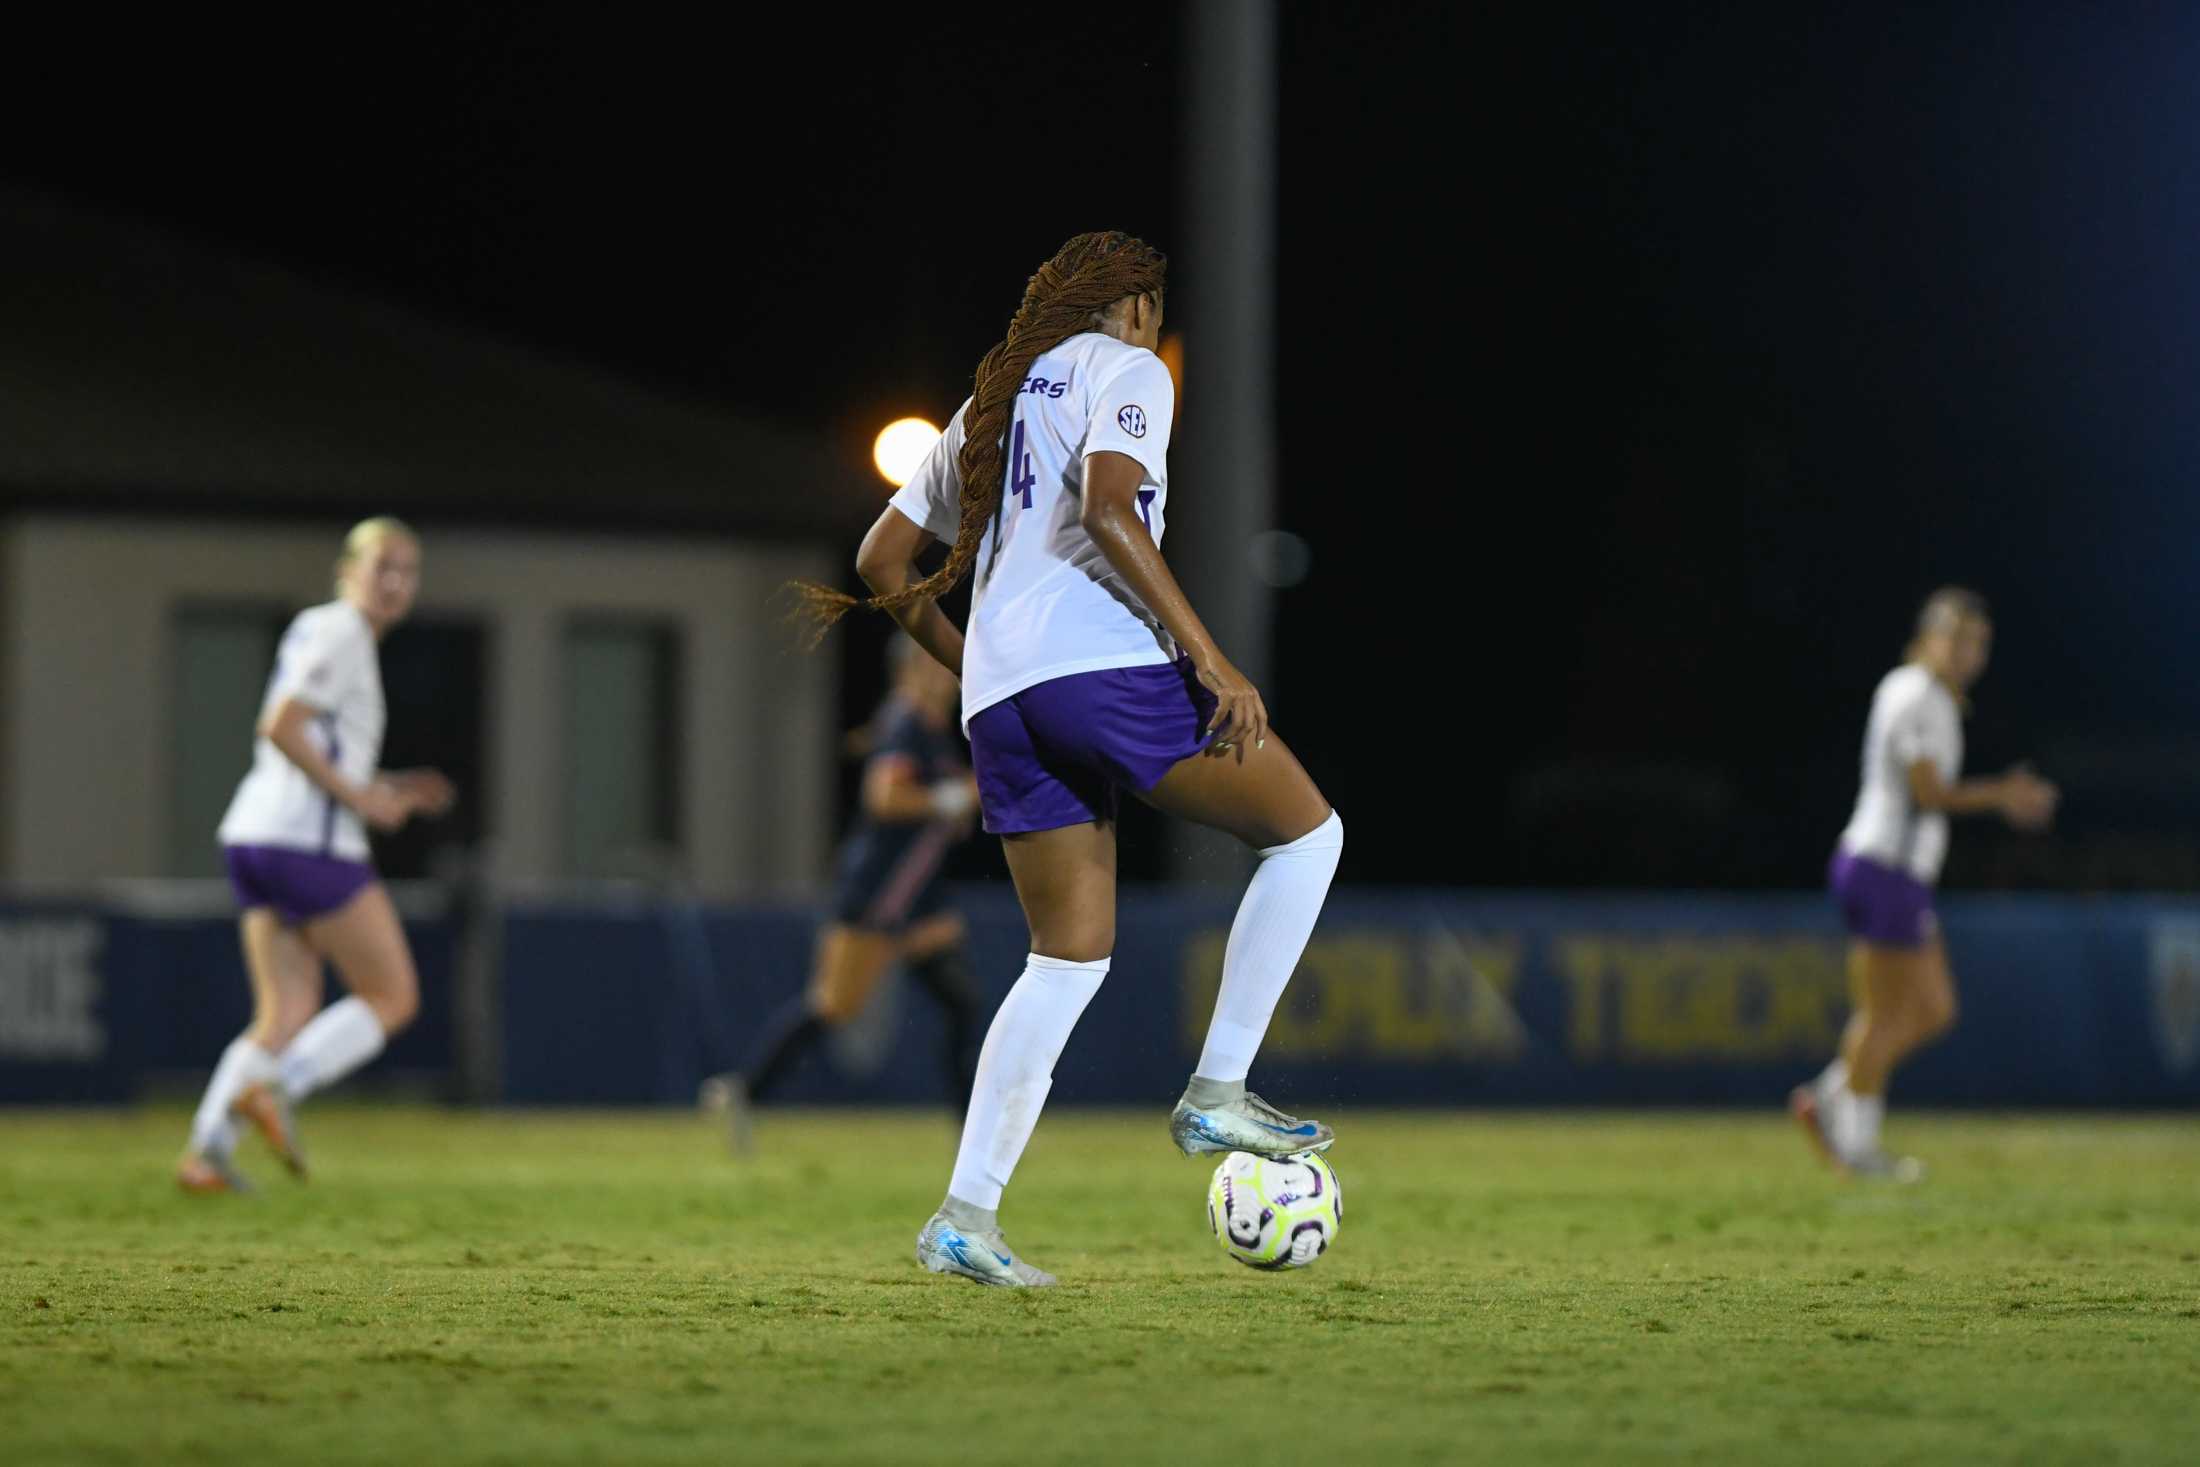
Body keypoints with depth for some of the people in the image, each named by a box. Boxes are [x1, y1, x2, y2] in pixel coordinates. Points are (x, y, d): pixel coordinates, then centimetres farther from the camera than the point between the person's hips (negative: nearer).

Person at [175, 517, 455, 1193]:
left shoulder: (313, 631, 23)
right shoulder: (339, 633, -6)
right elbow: (281, 729, -18)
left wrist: (391, 790, 20)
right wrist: (361, 797, -14)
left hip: (254, 835, 9)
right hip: (309, 840, -9)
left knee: (287, 1016, 6)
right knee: (393, 996, -2)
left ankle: (206, 1147, -10)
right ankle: (273, 1087, -16)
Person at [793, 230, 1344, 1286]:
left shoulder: (989, 405, 28)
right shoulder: (1127, 369, 5)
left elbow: (882, 564, 27)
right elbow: (1106, 508, -13)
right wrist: (1207, 655, -15)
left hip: (1001, 699, 8)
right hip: (1103, 665, -8)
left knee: (1071, 956, 10)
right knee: (1305, 832, 6)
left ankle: (965, 1215, -1)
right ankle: (1217, 1094, -2)